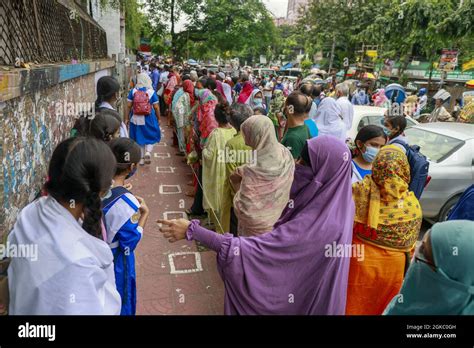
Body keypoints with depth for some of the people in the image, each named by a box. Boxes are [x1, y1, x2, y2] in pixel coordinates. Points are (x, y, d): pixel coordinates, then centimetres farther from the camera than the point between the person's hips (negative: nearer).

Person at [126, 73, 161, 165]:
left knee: (139, 138, 15)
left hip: (136, 119, 2)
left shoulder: (133, 91, -4)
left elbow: (128, 106, -1)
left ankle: (142, 158, 21)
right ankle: (148, 152, -9)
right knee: (151, 136, 15)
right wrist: (158, 118, 6)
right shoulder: (152, 92, -8)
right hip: (149, 119, -2)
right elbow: (156, 107, -6)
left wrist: (127, 118, 8)